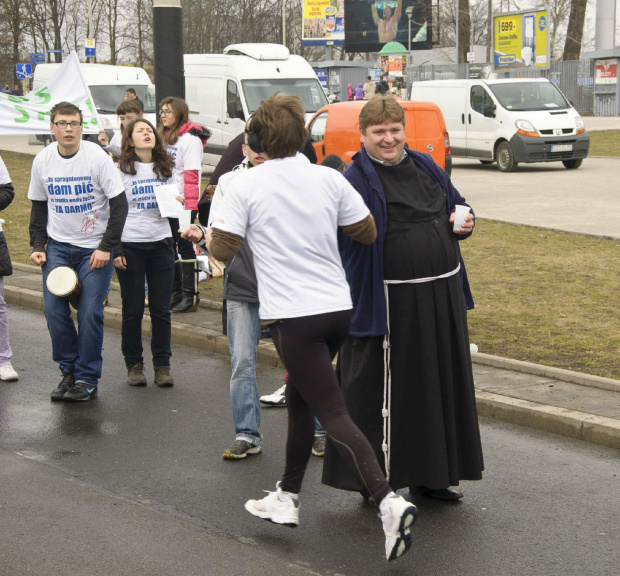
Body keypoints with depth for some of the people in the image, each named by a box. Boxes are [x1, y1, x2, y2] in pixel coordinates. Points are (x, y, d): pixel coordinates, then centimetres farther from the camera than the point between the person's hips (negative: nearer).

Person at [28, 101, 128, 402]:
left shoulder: (97, 157, -11)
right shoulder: (42, 160, 2)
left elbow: (119, 204, -8)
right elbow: (38, 207, 13)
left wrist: (106, 247, -13)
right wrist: (38, 246, 2)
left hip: (94, 248, -4)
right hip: (58, 246, 4)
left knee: (90, 313, -8)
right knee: (53, 309, -4)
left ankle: (87, 378, 4)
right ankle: (68, 371, 13)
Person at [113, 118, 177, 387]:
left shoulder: (166, 169, 9)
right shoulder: (121, 171, -2)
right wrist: (114, 249, -8)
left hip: (161, 244, 3)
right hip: (130, 246, -3)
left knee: (161, 309, 3)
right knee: (133, 310, 3)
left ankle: (162, 365, 12)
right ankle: (134, 365, 15)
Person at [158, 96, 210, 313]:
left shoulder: (190, 139, -11)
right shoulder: (163, 137, 15)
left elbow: (192, 175, -18)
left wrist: (190, 205, -23)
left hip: (182, 203, -8)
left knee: (185, 247, -4)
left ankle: (191, 296, 2)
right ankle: (175, 292, 20)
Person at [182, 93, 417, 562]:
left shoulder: (247, 186, -8)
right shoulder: (329, 179, 2)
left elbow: (223, 249, -6)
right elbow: (367, 232, 9)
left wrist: (202, 235, 16)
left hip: (293, 315, -5)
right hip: (338, 307, 5)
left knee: (332, 412, -6)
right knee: (300, 400, 22)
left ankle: (389, 501, -20)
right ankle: (287, 498, 32)